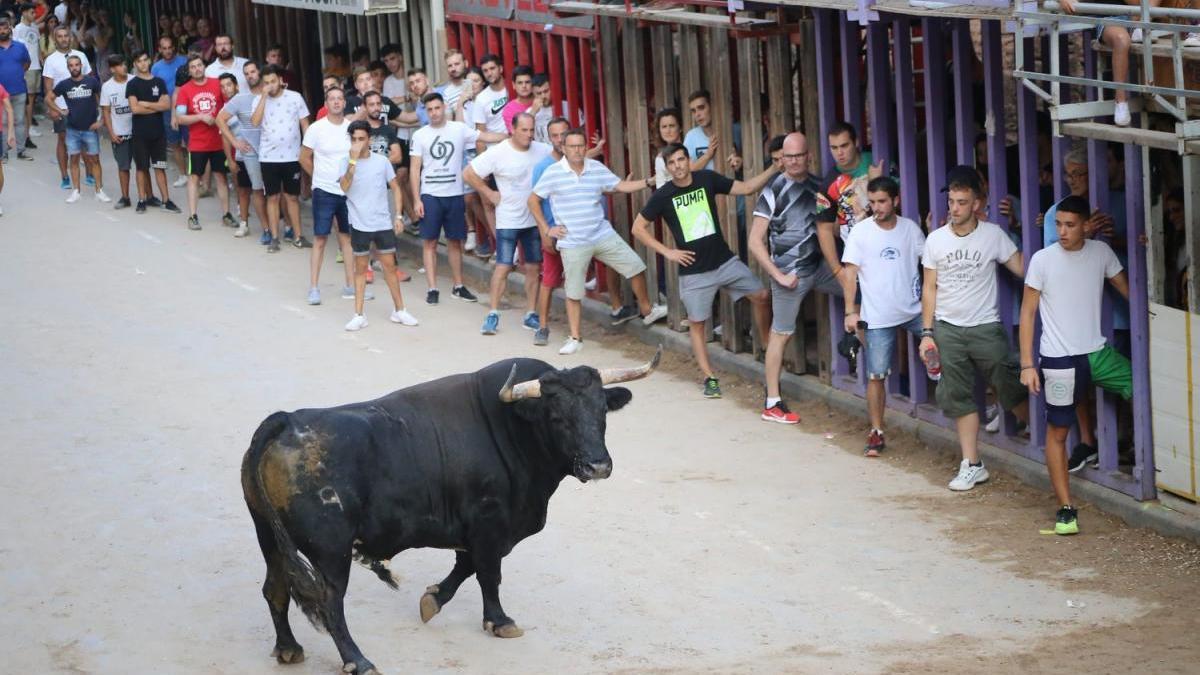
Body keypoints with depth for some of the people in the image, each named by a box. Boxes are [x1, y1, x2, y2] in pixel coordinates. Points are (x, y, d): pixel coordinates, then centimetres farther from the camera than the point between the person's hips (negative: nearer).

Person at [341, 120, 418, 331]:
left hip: (383, 224, 1)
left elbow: (395, 188, 7)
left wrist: (398, 215, 0)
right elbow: (344, 187, -21)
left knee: (389, 266, 7)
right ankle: (359, 315, 9)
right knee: (360, 268, 6)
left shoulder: (381, 162, 0)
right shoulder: (346, 163, -4)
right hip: (359, 225, -1)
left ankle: (399, 310, 19)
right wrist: (354, 160, -25)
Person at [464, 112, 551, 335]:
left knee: (533, 267, 7)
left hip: (535, 219, 4)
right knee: (503, 267, -6)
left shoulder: (542, 150, -3)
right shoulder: (498, 153, -12)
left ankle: (530, 314, 16)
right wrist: (489, 194, -6)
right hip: (508, 221, -4)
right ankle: (493, 314, 2)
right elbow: (469, 173, -7)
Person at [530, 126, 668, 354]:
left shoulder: (597, 168, 3)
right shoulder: (553, 173, -9)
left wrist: (650, 181, -1)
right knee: (573, 293, 2)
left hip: (603, 235, 4)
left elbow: (621, 186, 10)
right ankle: (575, 338, 15)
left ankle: (647, 310, 26)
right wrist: (546, 229, -5)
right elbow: (533, 200, -2)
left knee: (636, 267, 4)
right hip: (573, 243, -4)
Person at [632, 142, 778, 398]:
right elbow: (638, 228, 1)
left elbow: (746, 188, 0)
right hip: (694, 271, -2)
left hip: (724, 260, 2)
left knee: (761, 296, -4)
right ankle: (710, 378, 12)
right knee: (696, 324, 2)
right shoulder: (662, 196, -8)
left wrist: (774, 169, -10)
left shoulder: (707, 179, -2)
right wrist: (667, 252, -4)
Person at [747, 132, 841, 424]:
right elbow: (755, 242, -13)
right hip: (791, 274, -6)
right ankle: (772, 404, 3)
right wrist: (779, 276, -16)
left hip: (819, 265, 6)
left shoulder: (818, 186, 5)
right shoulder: (773, 191, -12)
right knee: (781, 334, -1)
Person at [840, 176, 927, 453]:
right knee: (876, 376, 0)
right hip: (878, 316, -2)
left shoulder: (911, 228, 1)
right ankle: (876, 433, 9)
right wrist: (850, 311, -9)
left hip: (913, 311, 2)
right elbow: (850, 273, -5)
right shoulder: (861, 232, -6)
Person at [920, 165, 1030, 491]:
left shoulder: (993, 235, -6)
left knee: (1011, 390, -1)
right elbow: (930, 288, 6)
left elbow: (1022, 269, -9)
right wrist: (927, 333, 2)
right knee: (960, 399, 5)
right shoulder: (935, 240, 1)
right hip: (948, 329, 2)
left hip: (986, 327, -2)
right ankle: (972, 465, 12)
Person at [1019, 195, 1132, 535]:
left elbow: (1126, 289, 9)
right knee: (1057, 432, 1)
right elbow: (1027, 312, -5)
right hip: (1059, 359, -4)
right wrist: (1027, 364, -9)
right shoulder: (1043, 260, -8)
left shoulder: (1101, 252, 1)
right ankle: (1066, 509, 7)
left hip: (1097, 352, 4)